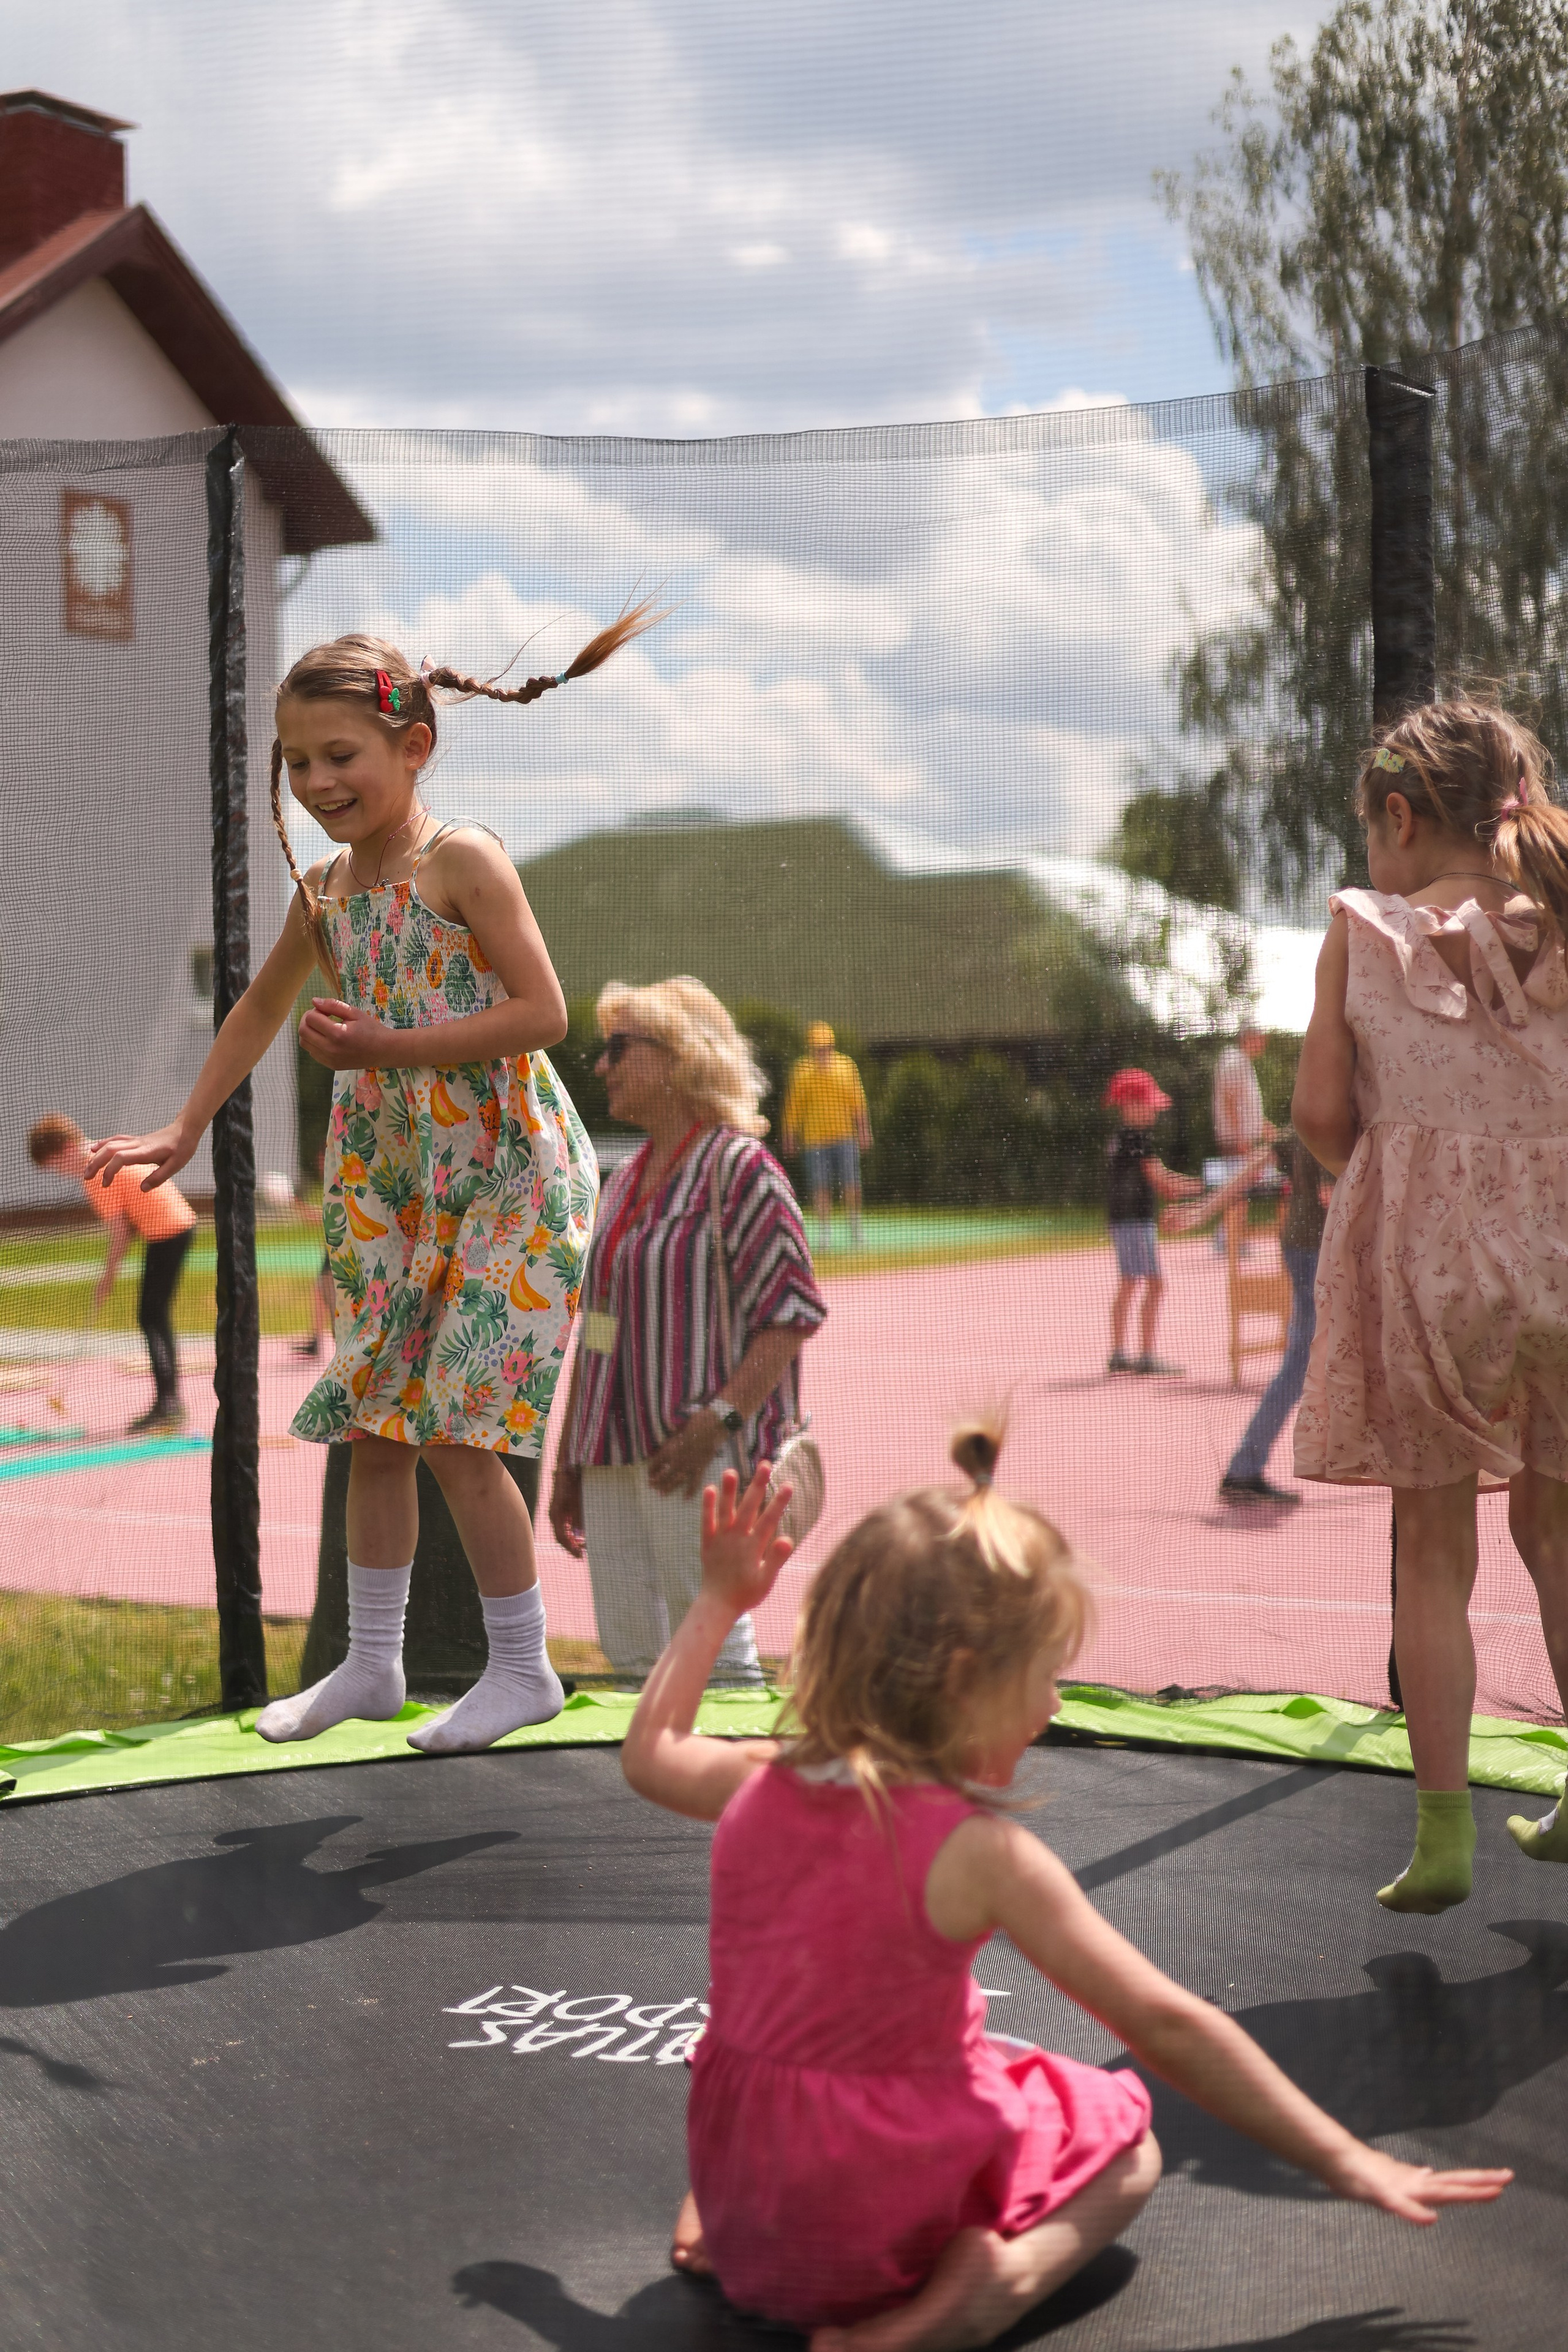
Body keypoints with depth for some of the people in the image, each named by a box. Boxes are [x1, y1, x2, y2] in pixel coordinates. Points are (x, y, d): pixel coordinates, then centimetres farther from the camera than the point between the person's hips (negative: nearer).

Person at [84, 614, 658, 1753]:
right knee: (375, 1424, 10)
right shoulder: (325, 888, 7)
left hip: (506, 1178, -7)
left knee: (452, 1425, -8)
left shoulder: (463, 860, -15)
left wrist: (387, 1046, -22)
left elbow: (544, 1012, -20)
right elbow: (265, 1006, 22)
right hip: (391, 1182, 7)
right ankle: (372, 1664, 24)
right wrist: (184, 1133, 23)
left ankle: (525, 1669, 8)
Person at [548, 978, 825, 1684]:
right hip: (613, 1458, 8)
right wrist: (567, 1463, 19)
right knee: (630, 1660, 7)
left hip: (698, 1462, -8)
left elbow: (792, 1313, -12)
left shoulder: (740, 1167, -6)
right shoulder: (624, 1183, 18)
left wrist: (717, 1420, -22)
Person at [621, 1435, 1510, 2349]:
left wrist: (720, 1600, 26)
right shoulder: (977, 1851, -22)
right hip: (881, 2236, -6)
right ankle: (998, 2275, -11)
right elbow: (1166, 2025, -20)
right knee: (1121, 2136, 16)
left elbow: (650, 1750, 18)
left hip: (737, 2190, 6)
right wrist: (1345, 2162, -14)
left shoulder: (760, 1786, -6)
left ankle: (722, 2222, 13)